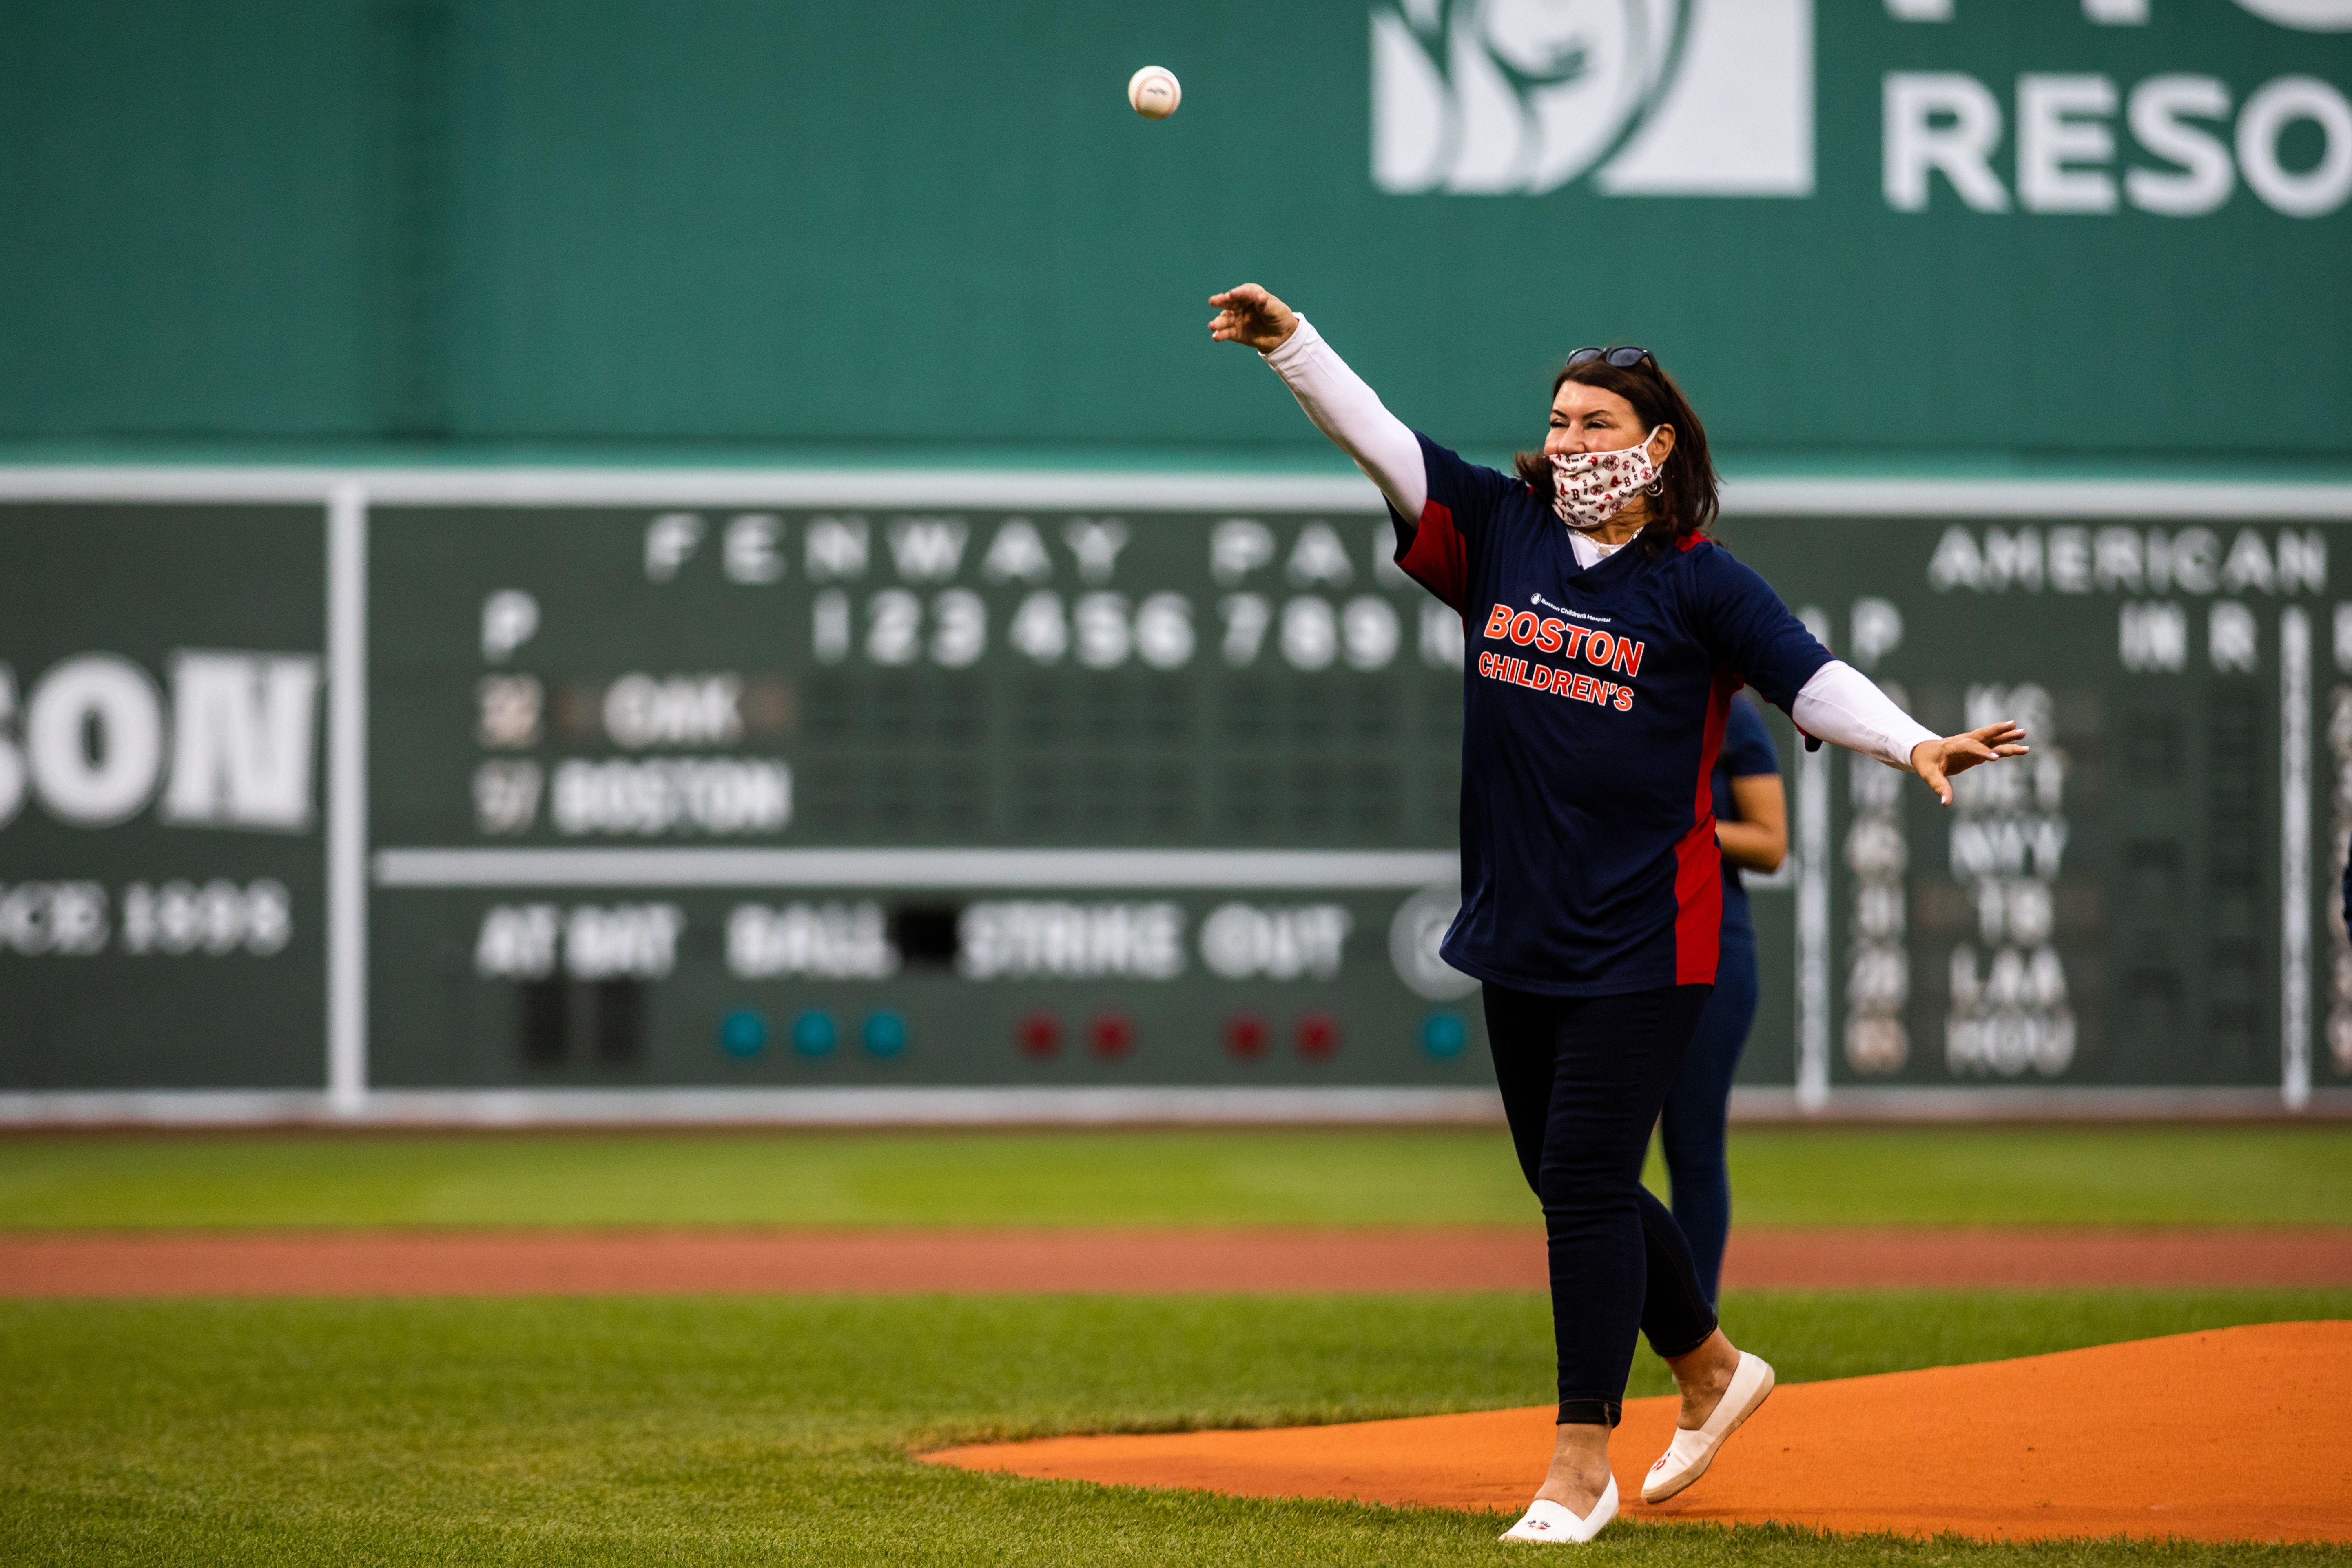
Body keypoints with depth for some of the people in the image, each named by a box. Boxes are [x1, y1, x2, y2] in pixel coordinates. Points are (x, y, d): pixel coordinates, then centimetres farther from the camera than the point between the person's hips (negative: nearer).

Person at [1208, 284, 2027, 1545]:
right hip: (1518, 929, 6)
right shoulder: (1504, 531, 8)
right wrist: (1290, 343, -5)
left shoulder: (1697, 582, -5)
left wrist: (1910, 742, -31)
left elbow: (1807, 673, -15)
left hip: (1643, 940, -6)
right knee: (1562, 1181, 14)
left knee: (1588, 1185, -7)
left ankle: (1581, 1466, 1)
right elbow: (1382, 441, 6)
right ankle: (1712, 1371, 35)